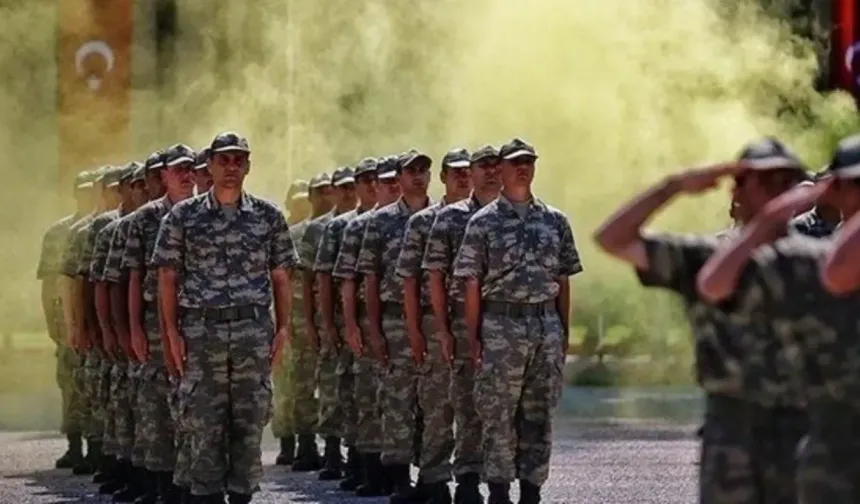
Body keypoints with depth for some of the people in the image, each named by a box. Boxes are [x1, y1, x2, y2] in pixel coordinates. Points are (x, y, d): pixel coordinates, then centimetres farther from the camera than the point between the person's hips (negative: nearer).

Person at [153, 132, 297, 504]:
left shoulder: (268, 216, 7)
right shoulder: (183, 217, 4)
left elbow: (281, 277, 9)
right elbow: (168, 278, 4)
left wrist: (283, 328, 2)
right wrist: (172, 333, -3)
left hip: (255, 330, 1)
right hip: (201, 330, -1)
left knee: (251, 421, 3)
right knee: (204, 423, -1)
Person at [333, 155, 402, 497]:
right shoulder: (359, 227, 4)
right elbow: (348, 281, 0)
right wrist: (350, 324, -8)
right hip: (371, 320, -1)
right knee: (369, 396, 0)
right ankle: (373, 473, 4)